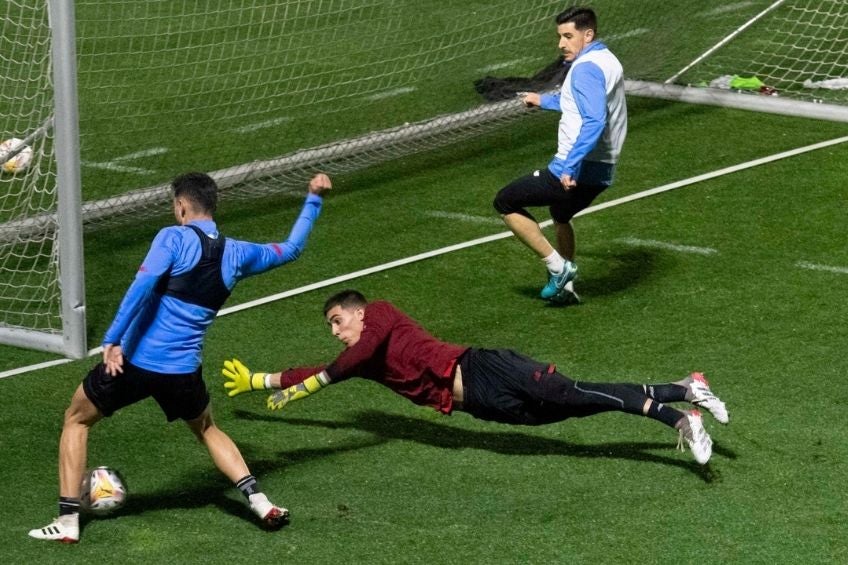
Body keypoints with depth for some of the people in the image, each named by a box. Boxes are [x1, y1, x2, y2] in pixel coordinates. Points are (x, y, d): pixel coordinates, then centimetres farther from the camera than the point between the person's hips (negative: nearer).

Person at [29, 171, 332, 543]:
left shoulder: (174, 238, -7)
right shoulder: (236, 254, 8)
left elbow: (141, 287, -20)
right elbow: (291, 249, 23)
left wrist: (112, 340, -22)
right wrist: (314, 199, 33)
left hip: (134, 361, -4)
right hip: (183, 372, 4)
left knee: (76, 420, 18)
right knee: (207, 430, 32)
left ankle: (68, 521, 10)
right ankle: (259, 501, 17)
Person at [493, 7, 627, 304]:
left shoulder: (585, 68, -16)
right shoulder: (607, 61, 16)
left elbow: (594, 121, -30)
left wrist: (571, 167, -36)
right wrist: (543, 100, 47)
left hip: (576, 171, -10)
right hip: (601, 172, 10)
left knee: (505, 202, 1)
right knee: (560, 215, 35)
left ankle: (558, 267, -1)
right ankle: (565, 287, 38)